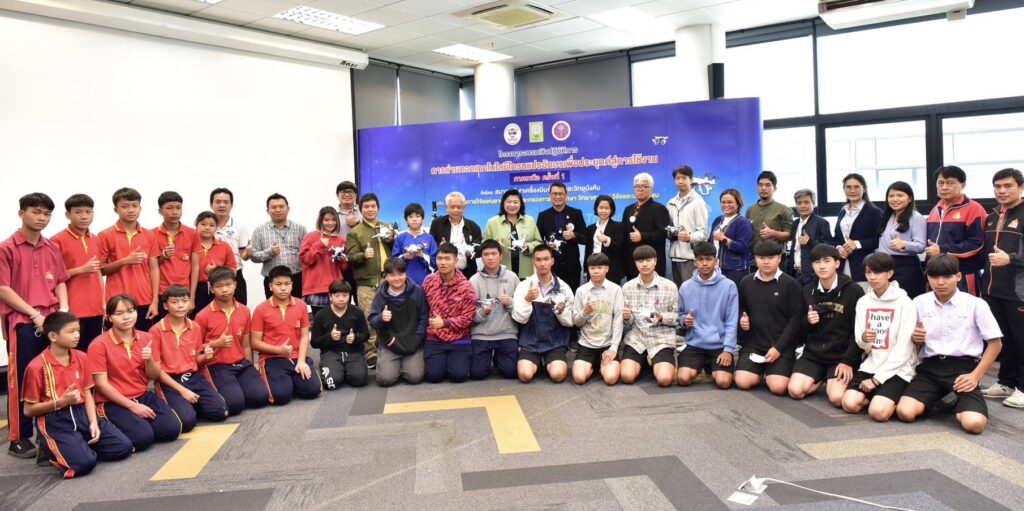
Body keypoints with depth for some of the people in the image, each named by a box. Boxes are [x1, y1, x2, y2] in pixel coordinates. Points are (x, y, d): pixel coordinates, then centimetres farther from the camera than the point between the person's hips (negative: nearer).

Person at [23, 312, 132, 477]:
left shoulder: (81, 357, 7)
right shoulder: (37, 366, -10)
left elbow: (87, 394, 10)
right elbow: (28, 410, -5)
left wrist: (94, 422, -5)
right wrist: (61, 402, -19)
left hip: (81, 413, 5)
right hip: (54, 420, -5)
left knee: (123, 447, -10)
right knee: (84, 463, -26)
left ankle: (81, 445, 11)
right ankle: (50, 449, 5)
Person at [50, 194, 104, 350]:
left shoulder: (96, 240, 12)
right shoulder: (58, 241, -6)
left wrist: (103, 302, 13)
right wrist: (81, 269, -15)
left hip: (96, 308, 5)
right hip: (73, 310, -5)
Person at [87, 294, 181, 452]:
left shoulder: (146, 338, 3)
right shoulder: (99, 345, -11)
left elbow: (154, 376, 6)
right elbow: (102, 384, -13)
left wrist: (149, 360, -17)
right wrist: (133, 406, -17)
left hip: (144, 396, 5)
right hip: (114, 402, -4)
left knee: (172, 428, -17)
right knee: (143, 437, -27)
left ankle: (142, 421, 10)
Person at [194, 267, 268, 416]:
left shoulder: (244, 312, 5)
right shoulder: (203, 316, -7)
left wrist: (251, 371, 11)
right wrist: (216, 344, -17)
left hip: (241, 364, 4)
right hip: (217, 366, -4)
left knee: (260, 397, -17)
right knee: (235, 403, -25)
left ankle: (236, 387, 12)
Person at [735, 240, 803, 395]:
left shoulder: (790, 284, -6)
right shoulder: (746, 282, 5)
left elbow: (796, 319, -8)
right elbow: (741, 309, 18)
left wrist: (778, 347, -14)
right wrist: (741, 320, -7)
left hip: (782, 346, -3)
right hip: (753, 343, 3)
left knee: (778, 387, -21)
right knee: (742, 383, -16)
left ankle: (771, 373, 15)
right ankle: (762, 372, 17)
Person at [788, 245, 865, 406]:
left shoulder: (854, 291, -6)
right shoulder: (807, 291, 6)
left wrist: (848, 361, -13)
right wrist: (808, 322, -11)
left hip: (841, 355, -4)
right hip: (813, 353, 4)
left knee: (837, 398, -25)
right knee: (795, 391, -16)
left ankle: (830, 381, 10)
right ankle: (821, 379, 14)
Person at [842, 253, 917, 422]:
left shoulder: (905, 303, -9)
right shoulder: (863, 302, 7)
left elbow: (904, 349, -12)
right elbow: (861, 344, 9)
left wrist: (877, 379, -15)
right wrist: (864, 339, -18)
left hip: (897, 369, -4)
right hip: (870, 366, 4)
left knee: (878, 412, -24)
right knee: (849, 404, -18)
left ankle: (896, 400, 6)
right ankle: (875, 396, 10)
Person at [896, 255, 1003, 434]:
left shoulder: (976, 304, -2)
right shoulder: (919, 303, 5)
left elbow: (995, 343, 2)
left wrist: (975, 375, -8)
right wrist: (916, 340, -10)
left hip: (963, 368, -2)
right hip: (930, 368, 2)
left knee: (974, 423, -25)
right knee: (905, 412, -22)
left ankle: (956, 403, 10)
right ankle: (938, 399, 10)